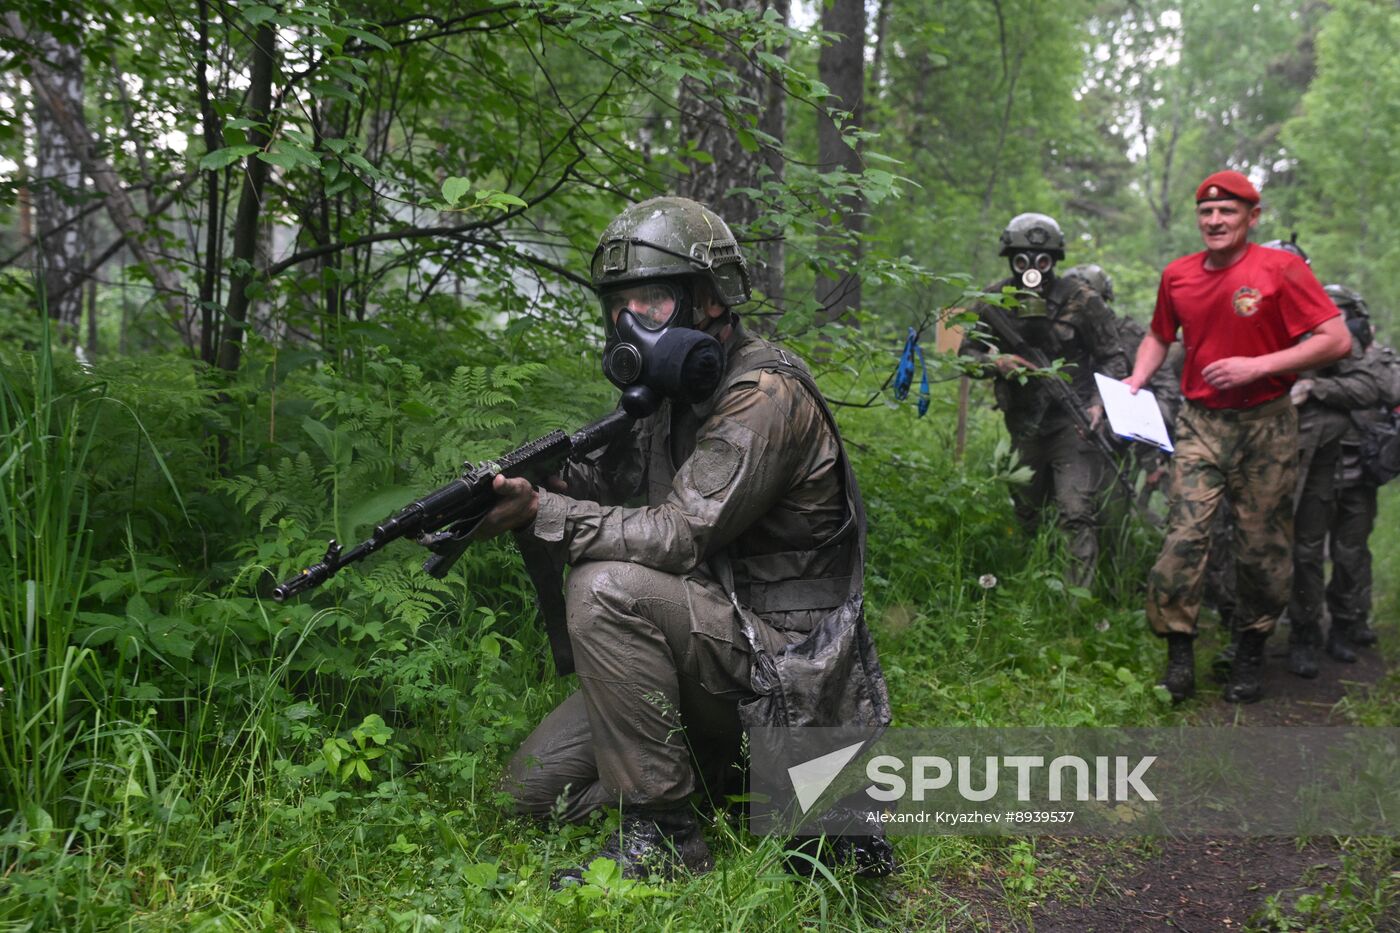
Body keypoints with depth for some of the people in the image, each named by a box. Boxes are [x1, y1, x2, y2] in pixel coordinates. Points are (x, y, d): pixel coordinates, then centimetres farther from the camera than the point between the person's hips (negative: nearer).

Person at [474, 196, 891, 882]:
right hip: (717, 644, 9)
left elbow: (680, 536, -26)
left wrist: (541, 514, -26)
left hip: (786, 665, -9)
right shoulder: (677, 393, 9)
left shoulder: (765, 394, -19)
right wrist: (534, 479, -9)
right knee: (536, 786, 5)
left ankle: (661, 835, -17)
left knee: (607, 588, -31)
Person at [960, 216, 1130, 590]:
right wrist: (996, 363, -16)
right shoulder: (994, 301, -2)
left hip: (1072, 421, -4)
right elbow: (967, 352, 5)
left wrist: (1099, 403, -18)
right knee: (1026, 515, 19)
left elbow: (1114, 358, -4)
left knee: (1077, 514, -15)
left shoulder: (1080, 300, -10)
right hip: (1022, 424, 4)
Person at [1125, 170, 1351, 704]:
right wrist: (1133, 384, 7)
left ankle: (1250, 656, 22)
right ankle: (1179, 660, -1)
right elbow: (1159, 336, 25)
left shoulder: (1280, 268, -7)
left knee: (1262, 548, 5)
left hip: (1265, 425, -3)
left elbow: (1337, 340, -11)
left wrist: (1258, 365, -17)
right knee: (1184, 537, -10)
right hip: (1200, 424, 3)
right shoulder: (1177, 275, 7)